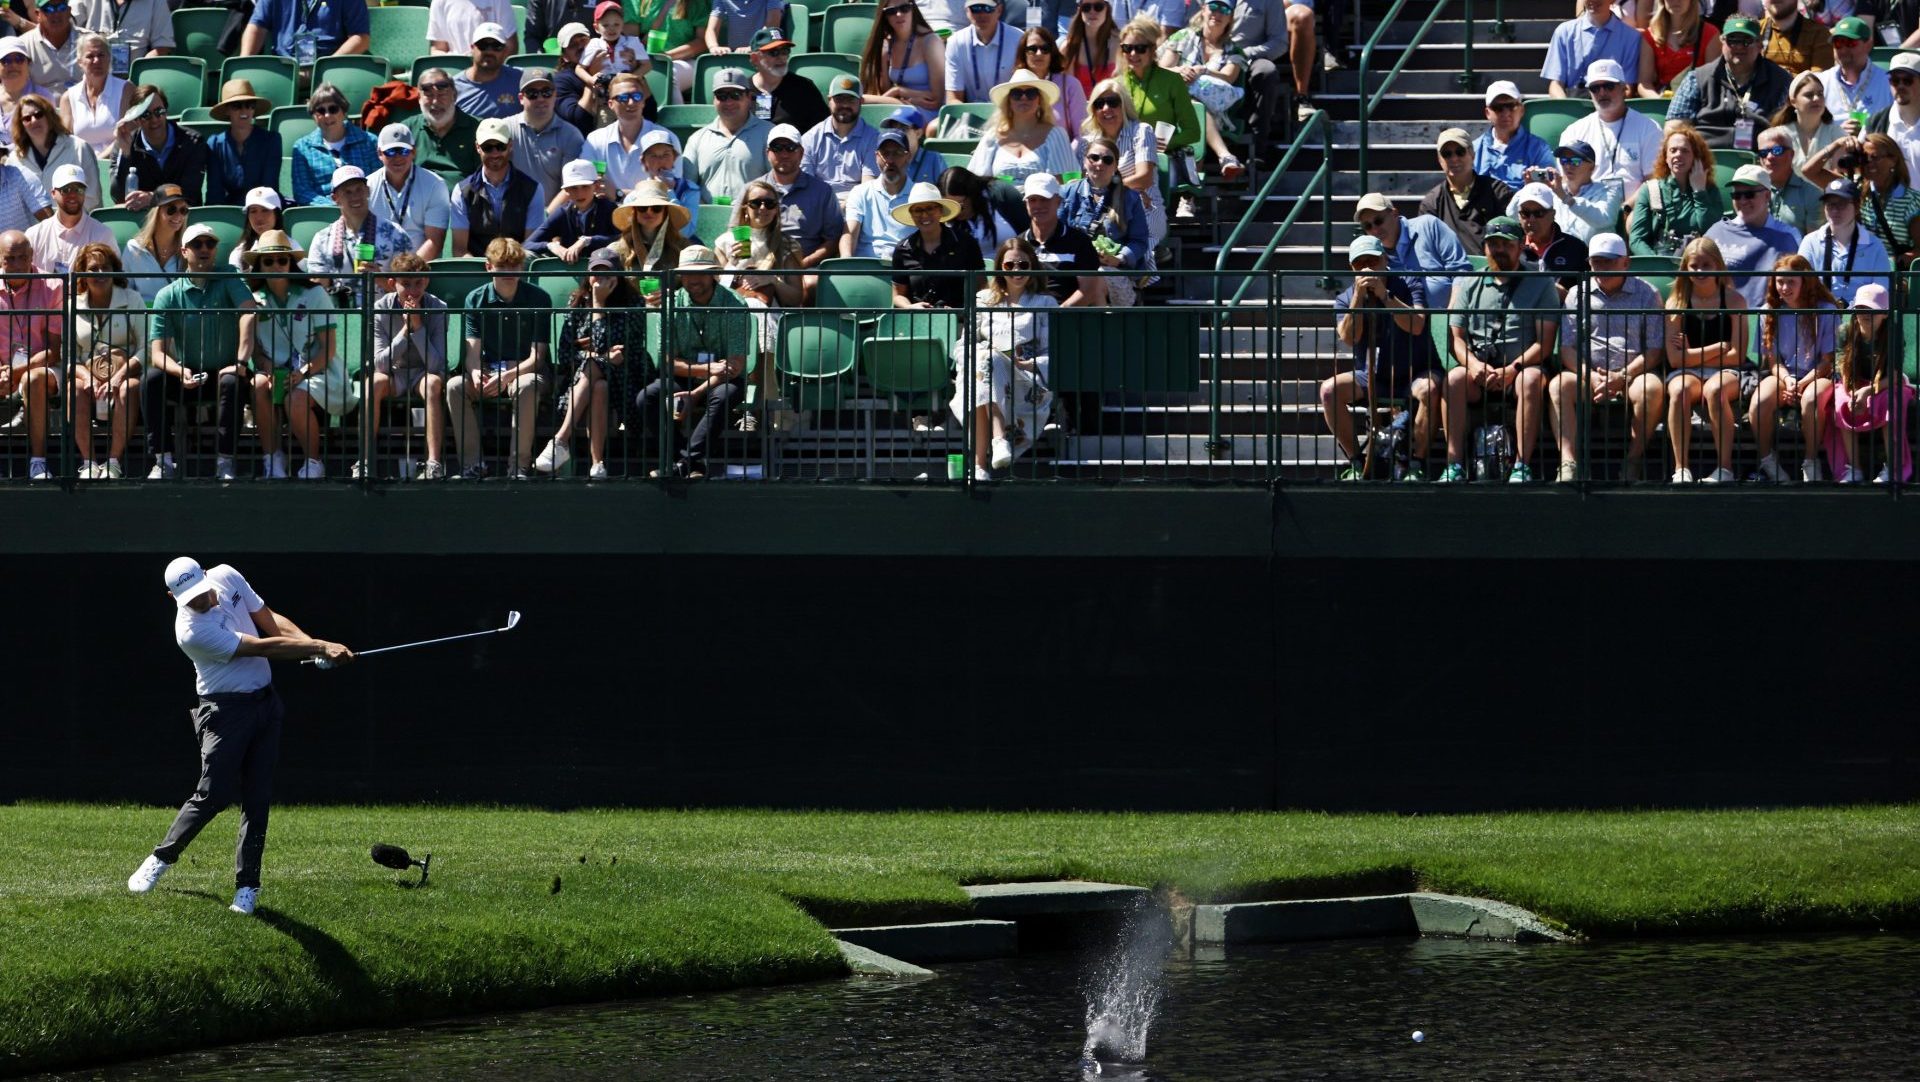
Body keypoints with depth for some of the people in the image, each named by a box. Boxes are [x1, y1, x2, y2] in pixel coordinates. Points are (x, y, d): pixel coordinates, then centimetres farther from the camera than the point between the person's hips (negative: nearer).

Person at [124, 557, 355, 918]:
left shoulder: (227, 577, -3)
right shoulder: (191, 630, -25)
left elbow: (270, 621, 6)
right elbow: (263, 648, -25)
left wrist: (313, 645, -10)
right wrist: (322, 648, -23)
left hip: (265, 703, 7)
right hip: (227, 710, -6)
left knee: (257, 799, 3)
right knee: (212, 795, -10)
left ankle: (247, 887, 6)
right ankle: (161, 859, 11)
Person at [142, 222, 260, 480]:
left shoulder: (228, 282, -2)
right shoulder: (168, 296, -1)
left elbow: (249, 313, -22)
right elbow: (157, 353, -8)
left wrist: (241, 362, -34)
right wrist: (180, 372, -30)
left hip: (225, 371, -2)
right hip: (187, 378, 2)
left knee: (231, 382, -35)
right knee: (150, 378, -25)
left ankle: (224, 464, -31)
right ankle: (163, 461, -24)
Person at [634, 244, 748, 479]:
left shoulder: (734, 306, -10)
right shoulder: (673, 305, -1)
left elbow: (735, 365, -14)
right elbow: (667, 361, -2)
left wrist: (696, 394, -23)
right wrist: (705, 369, -19)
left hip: (723, 380, -3)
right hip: (683, 378, 3)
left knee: (722, 397, -37)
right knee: (646, 399, -25)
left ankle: (688, 463, -40)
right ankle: (686, 462, -31)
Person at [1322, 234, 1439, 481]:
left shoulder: (1408, 285, -2)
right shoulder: (1345, 299, 4)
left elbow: (1417, 326, -19)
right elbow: (1348, 338, -15)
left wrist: (1385, 296, -26)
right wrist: (1358, 296, -22)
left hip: (1412, 375, -3)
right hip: (1369, 377, 3)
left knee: (1429, 388, -36)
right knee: (1329, 390, -23)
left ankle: (1416, 465, -27)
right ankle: (1355, 463, -15)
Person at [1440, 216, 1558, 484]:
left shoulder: (1540, 285, 8)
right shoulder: (1470, 288, 18)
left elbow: (1545, 343, -1)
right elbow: (1455, 338, 11)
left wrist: (1512, 369, -15)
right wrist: (1474, 365, -11)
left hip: (1523, 367, -2)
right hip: (1478, 372, 2)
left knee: (1531, 380, -36)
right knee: (1453, 379, -30)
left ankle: (1522, 465, -36)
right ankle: (1454, 464, -32)